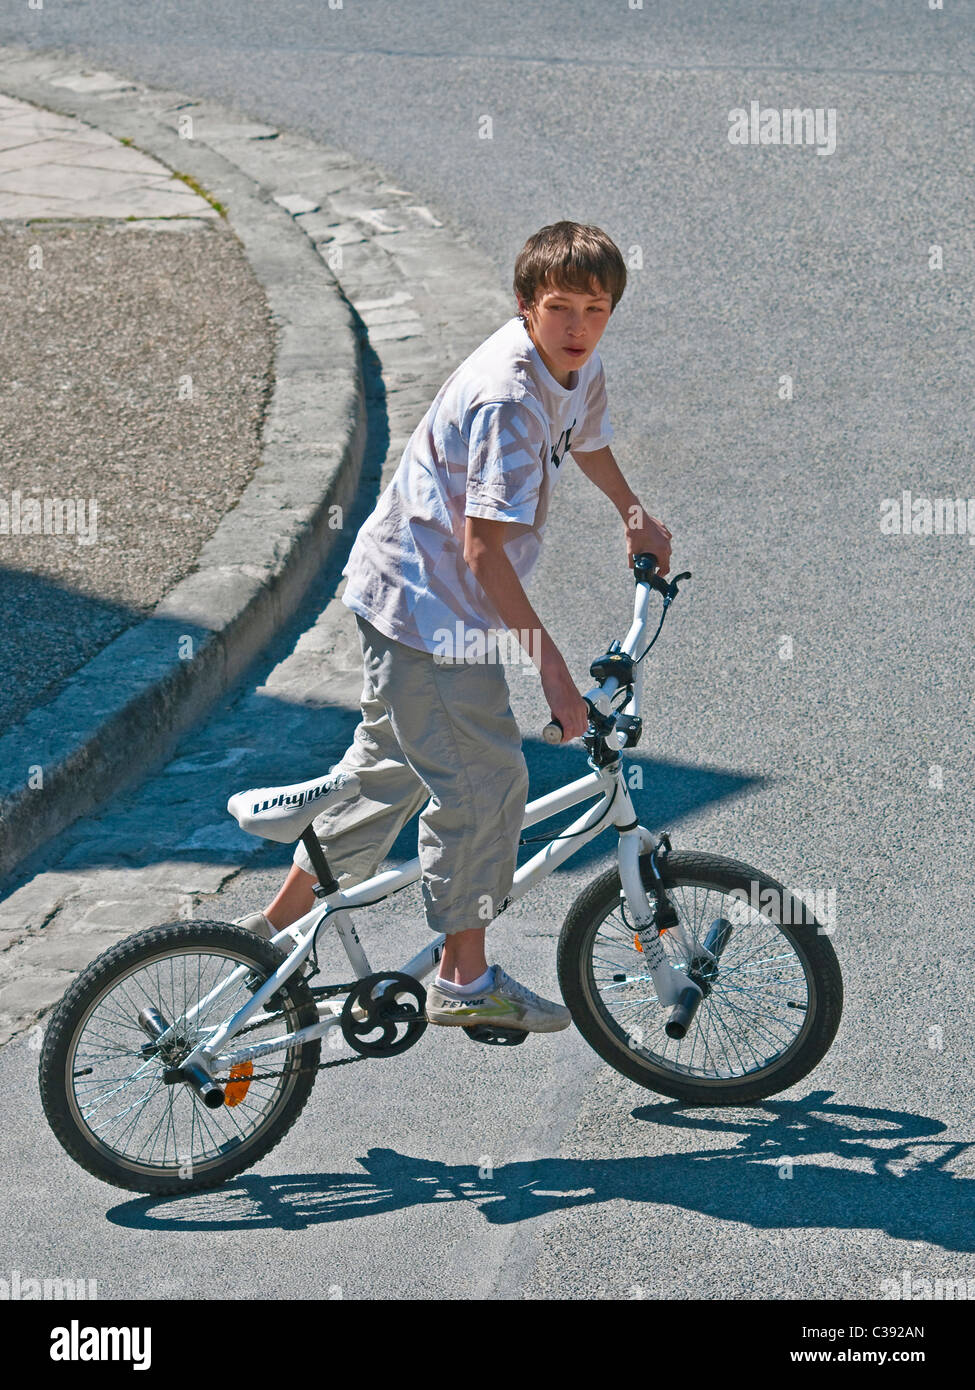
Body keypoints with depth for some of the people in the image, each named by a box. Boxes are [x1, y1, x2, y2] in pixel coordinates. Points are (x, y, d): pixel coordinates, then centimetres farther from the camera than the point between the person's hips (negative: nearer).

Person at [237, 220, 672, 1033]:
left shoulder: (577, 367, 1)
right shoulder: (507, 398, -28)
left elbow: (587, 439, 27)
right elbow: (484, 549, -30)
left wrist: (636, 518, 41)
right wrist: (552, 666, -30)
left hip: (407, 597, 10)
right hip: (426, 603, -10)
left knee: (392, 766, 19)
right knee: (485, 782, -5)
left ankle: (281, 925, 32)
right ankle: (465, 980, 7)